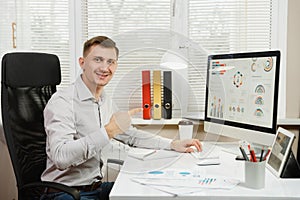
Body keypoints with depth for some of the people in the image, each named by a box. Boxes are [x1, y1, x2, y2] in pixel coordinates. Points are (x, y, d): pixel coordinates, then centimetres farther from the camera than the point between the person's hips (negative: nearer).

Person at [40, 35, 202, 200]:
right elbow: (60, 157, -32)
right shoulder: (62, 101, -18)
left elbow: (131, 135, 21)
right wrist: (108, 131, -36)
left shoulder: (106, 101, 9)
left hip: (97, 186, 8)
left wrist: (173, 144, 12)